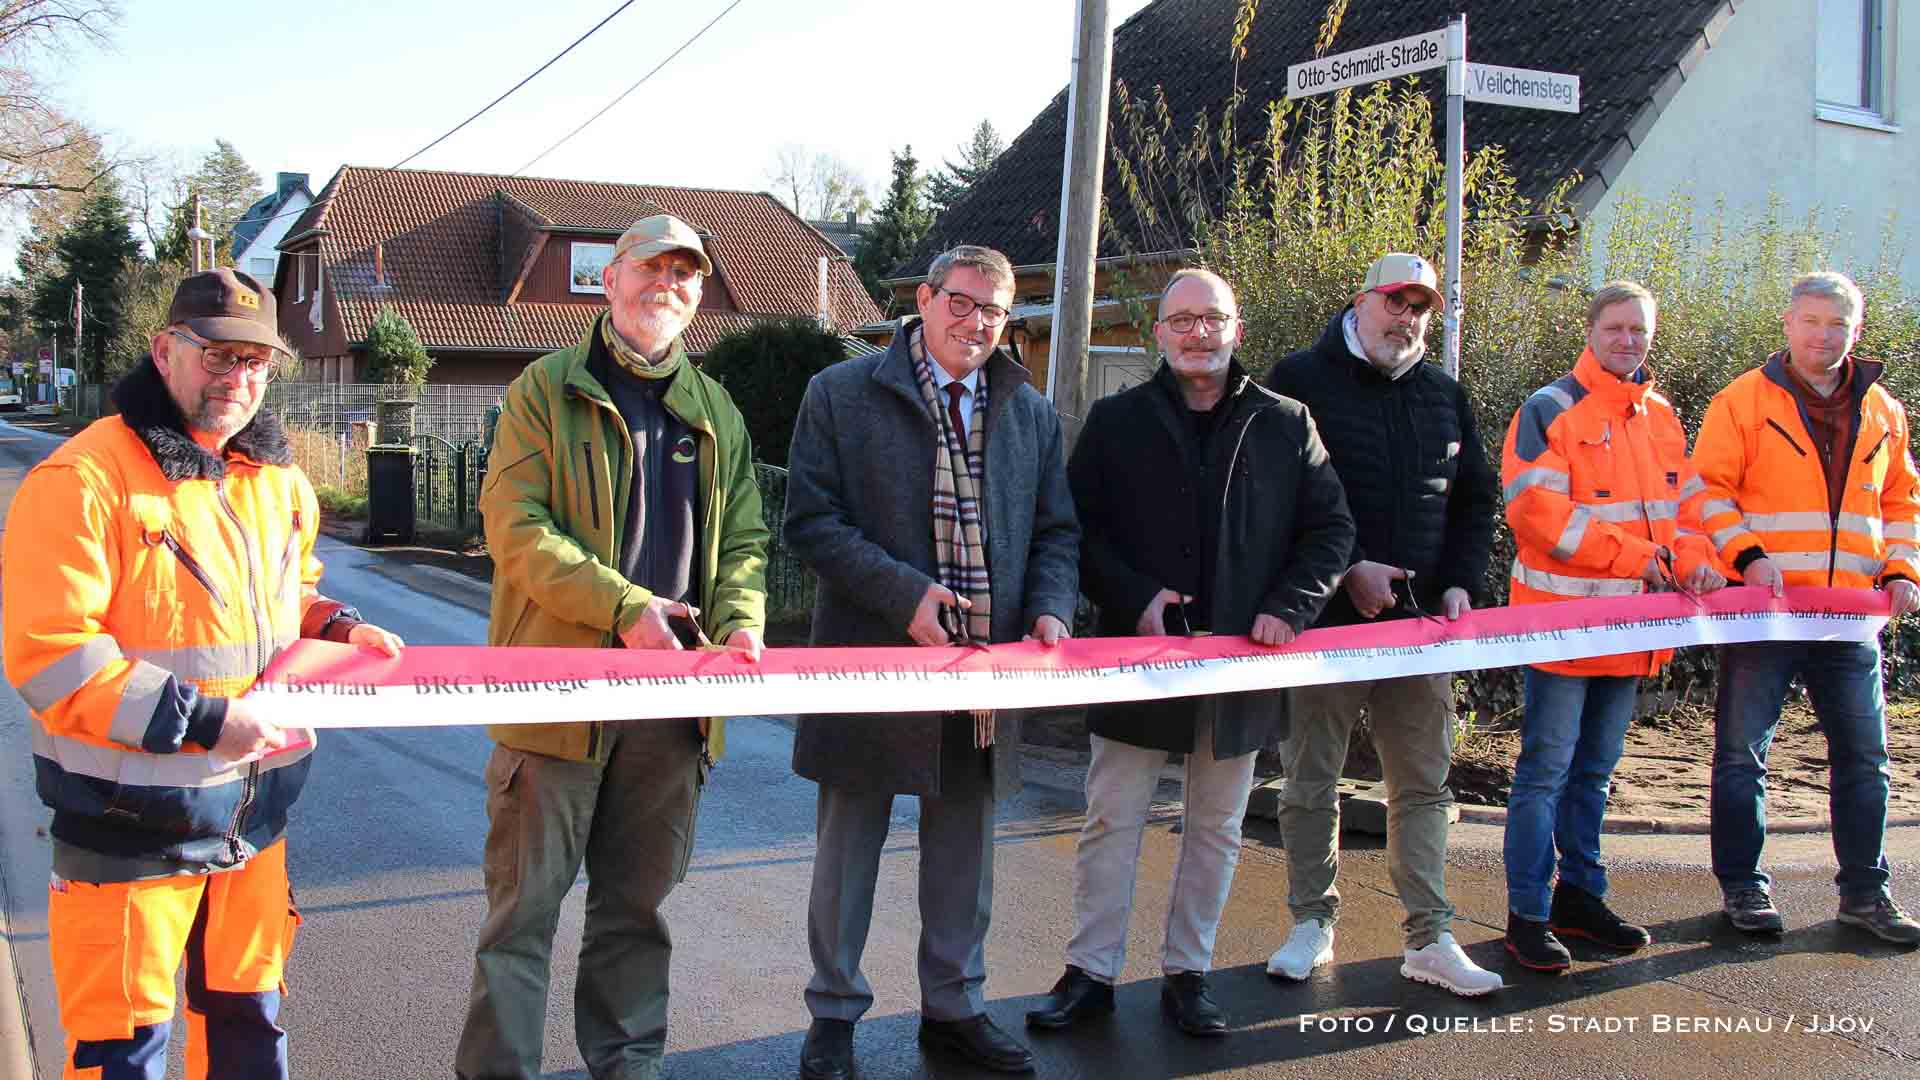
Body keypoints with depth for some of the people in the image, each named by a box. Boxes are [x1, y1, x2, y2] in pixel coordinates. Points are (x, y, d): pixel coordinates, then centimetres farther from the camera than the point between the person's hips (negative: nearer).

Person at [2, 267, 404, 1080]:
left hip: (253, 814, 7)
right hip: (130, 822, -7)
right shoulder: (86, 479, -15)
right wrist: (200, 721, -24)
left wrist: (337, 628, 4)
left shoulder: (279, 482, 9)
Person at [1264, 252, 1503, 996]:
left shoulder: (1443, 395, 14)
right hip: (1326, 618, -4)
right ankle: (1314, 922, 19)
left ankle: (1430, 938, 14)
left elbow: (1476, 498, 19)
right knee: (1312, 780, 5)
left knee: (1423, 782, 6)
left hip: (1420, 621, 4)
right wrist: (1348, 569, -13)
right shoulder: (1302, 380, -2)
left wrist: (1461, 583, 4)